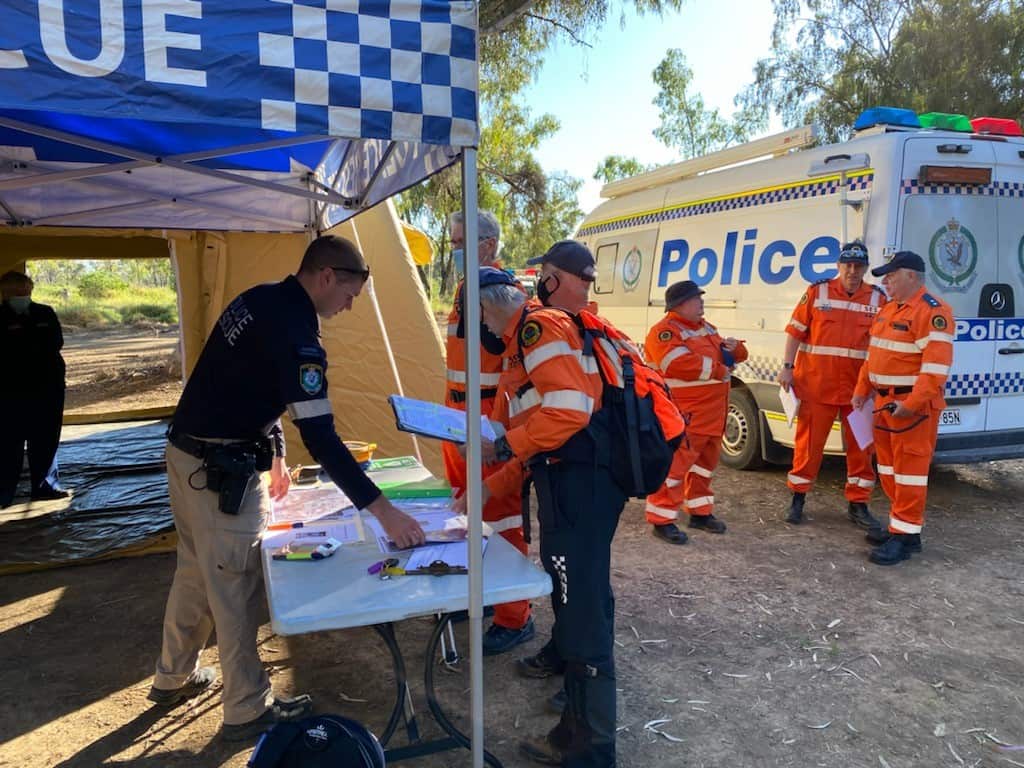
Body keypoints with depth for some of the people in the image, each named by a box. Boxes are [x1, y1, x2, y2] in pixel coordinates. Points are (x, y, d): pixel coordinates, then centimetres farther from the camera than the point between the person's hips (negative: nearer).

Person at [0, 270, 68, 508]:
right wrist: (38, 344, -11)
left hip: (48, 385, 4)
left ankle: (44, 486, 20)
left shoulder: (45, 313, 7)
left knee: (46, 439, 10)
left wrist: (21, 345, -4)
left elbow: (57, 343, -1)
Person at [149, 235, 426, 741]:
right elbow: (320, 438, -28)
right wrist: (383, 510, -27)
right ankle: (247, 711, 19)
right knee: (235, 587, 3)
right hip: (221, 472, -10)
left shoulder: (258, 300, 6)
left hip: (186, 452, 10)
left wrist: (274, 454, 22)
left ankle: (173, 678, 41)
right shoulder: (295, 332, -23)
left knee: (196, 570, 23)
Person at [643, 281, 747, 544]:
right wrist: (719, 369, -14)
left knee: (704, 463, 18)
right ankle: (662, 520, 0)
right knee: (675, 464, -9)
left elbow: (736, 353, 24)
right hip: (683, 415, -10)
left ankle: (700, 512, 32)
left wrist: (734, 348, -3)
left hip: (712, 413, 10)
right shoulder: (664, 332, -13)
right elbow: (682, 365, -28)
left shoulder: (704, 327, 18)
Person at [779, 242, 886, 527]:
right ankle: (798, 498, 18)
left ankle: (858, 504, 21)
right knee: (809, 441, 5)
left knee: (860, 445, 8)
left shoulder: (878, 298, 5)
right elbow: (796, 332, 1)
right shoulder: (817, 292, 1)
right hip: (815, 384, -2)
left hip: (859, 388, 2)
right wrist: (787, 367, -5)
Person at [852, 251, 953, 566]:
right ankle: (900, 524, 27)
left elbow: (936, 365, -22)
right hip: (885, 402, 10)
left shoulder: (933, 312, -15)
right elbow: (874, 354, 21)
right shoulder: (889, 309, 15)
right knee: (888, 465, 15)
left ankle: (906, 535, 3)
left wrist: (911, 404, -26)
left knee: (909, 468, -4)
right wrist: (861, 390, 16)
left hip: (913, 406, -9)